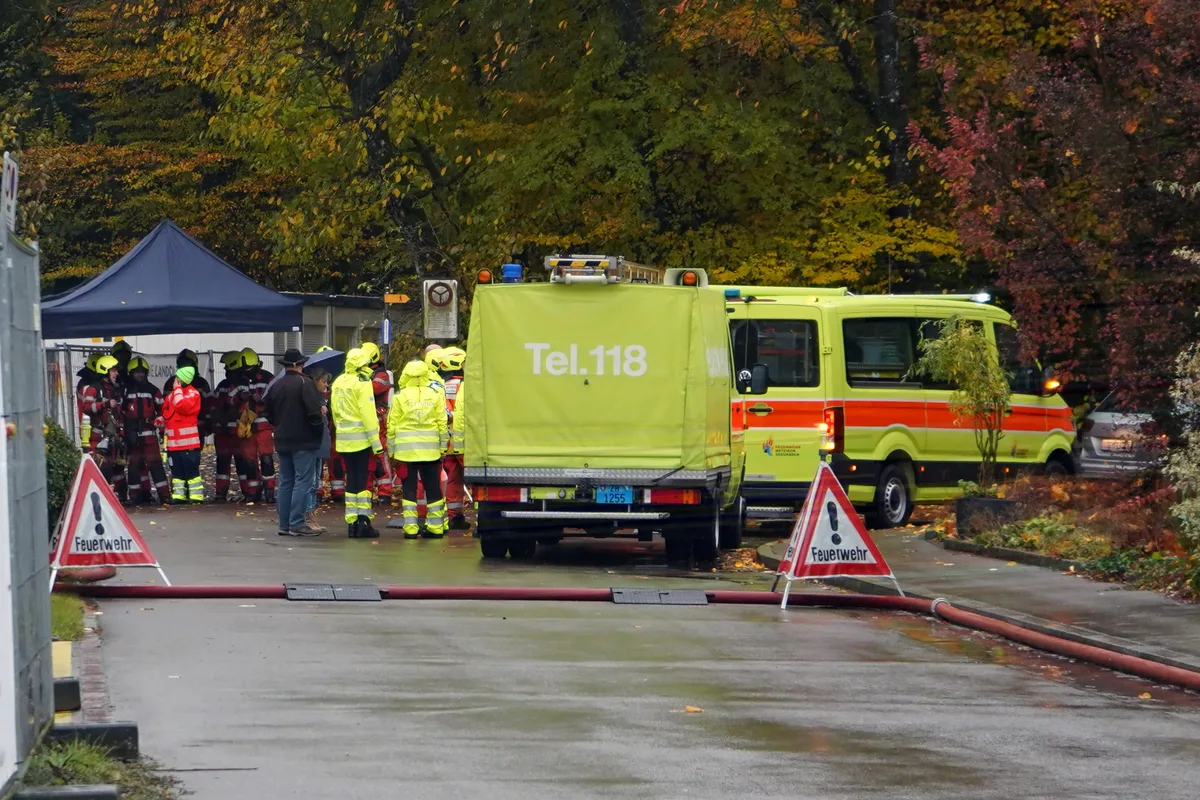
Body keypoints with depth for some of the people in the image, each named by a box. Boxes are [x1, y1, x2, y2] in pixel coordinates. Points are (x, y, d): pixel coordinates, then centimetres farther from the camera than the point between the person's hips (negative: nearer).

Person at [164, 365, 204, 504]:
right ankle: (178, 495, 15)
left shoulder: (192, 393, -6)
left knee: (191, 470, -7)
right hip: (173, 442, 8)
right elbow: (166, 411, 29)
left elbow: (183, 406, -24)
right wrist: (162, 420, 9)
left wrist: (178, 389, -13)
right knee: (177, 470, 10)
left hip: (188, 441, -8)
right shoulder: (172, 394, 17)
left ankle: (196, 495, -5)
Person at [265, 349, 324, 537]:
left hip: (282, 441, 7)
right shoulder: (305, 383, -12)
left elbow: (268, 414, 15)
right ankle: (297, 523, -10)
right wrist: (319, 425, -4)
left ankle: (284, 524, 12)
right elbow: (313, 411, -19)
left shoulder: (276, 386, 9)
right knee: (302, 482, -5)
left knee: (286, 482, 12)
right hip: (304, 441, -7)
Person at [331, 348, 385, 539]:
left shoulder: (338, 383, 8)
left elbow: (334, 411, 14)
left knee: (351, 478, 9)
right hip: (361, 437, -6)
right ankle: (364, 520, -8)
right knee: (362, 478, -3)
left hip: (343, 438, 6)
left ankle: (351, 523, 8)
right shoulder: (362, 382, -11)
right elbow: (368, 413, -15)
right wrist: (376, 442, -13)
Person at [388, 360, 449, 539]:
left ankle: (410, 528, -1)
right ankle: (436, 527, 9)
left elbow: (392, 426, -2)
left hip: (406, 449, -1)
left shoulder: (400, 397, -4)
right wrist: (443, 446, 10)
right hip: (430, 449, 1)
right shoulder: (435, 396, 0)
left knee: (409, 489, 3)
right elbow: (442, 423, 2)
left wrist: (391, 449, 6)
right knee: (433, 488, 8)